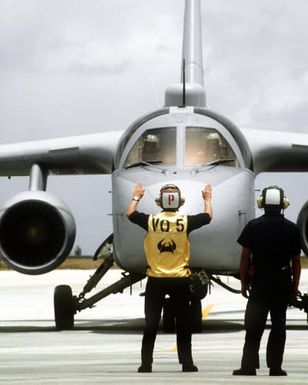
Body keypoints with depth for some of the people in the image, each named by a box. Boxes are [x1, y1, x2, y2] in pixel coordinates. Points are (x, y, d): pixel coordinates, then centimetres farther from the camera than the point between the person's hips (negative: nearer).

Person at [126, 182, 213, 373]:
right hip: (180, 279, 0)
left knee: (151, 323, 6)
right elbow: (208, 216, 7)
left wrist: (137, 197, 27)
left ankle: (146, 364, 4)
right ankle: (187, 363, 10)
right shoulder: (186, 222, -10)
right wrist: (208, 198, 25)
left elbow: (130, 214, 10)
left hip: (156, 279, 0)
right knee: (183, 324, 10)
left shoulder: (151, 221, -9)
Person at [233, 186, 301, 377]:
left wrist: (244, 282, 3)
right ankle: (275, 367, 5)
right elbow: (296, 261, 1)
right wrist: (295, 286, 10)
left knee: (254, 326, 3)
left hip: (259, 282, -1)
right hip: (282, 282, 1)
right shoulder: (292, 228, -2)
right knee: (278, 325, 7)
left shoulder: (253, 226, -6)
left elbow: (245, 257, -5)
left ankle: (249, 367, 0)